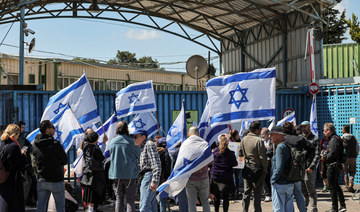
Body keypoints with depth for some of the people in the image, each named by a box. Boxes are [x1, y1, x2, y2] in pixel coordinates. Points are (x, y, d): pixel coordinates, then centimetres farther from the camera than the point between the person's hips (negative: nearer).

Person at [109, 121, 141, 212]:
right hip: (130, 174, -3)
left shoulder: (112, 142, 2)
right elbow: (139, 155, 5)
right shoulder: (131, 141, -8)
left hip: (116, 174, 3)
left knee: (119, 199, 9)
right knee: (130, 199, 2)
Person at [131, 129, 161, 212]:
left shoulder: (149, 144, -7)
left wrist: (154, 181, -23)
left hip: (149, 176, -10)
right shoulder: (143, 147, 24)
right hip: (145, 177, 10)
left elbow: (156, 164, -16)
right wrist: (142, 183, 23)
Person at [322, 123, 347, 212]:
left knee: (332, 187, -3)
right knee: (336, 186, 18)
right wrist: (325, 153, 8)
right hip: (337, 165, 10)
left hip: (332, 165, -10)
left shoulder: (334, 140, -17)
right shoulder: (336, 138, 15)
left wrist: (324, 157, -10)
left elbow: (333, 154, -24)